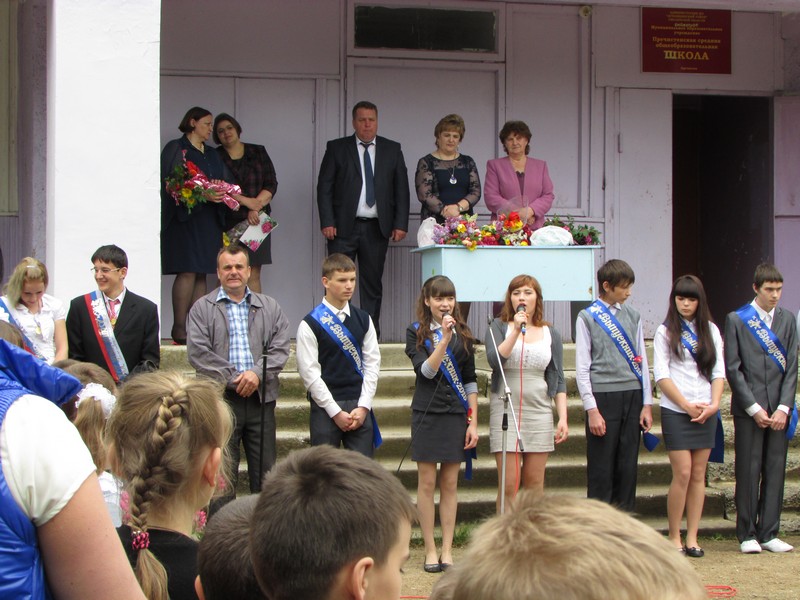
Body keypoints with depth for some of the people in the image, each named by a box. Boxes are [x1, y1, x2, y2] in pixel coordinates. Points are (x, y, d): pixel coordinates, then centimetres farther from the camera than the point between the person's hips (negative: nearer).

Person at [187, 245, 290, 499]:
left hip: (261, 398, 2)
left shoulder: (270, 307, 14)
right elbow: (198, 352, -5)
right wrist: (233, 379, -12)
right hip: (220, 399, -2)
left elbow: (280, 349, 5)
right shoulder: (202, 308, 6)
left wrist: (257, 373, -13)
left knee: (265, 471, 5)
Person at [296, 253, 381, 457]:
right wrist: (336, 412, -9)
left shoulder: (363, 320, 9)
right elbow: (310, 373, -7)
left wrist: (363, 407, -3)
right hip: (325, 407, -3)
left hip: (360, 408, 3)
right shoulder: (310, 324, -4)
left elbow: (372, 364, 7)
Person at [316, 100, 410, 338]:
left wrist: (400, 224, -1)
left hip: (377, 228, 2)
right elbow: (324, 187, 2)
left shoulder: (392, 149, 10)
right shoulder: (337, 148, 5)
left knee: (373, 283, 5)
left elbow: (401, 189, 8)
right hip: (344, 227, -1)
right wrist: (327, 222, -8)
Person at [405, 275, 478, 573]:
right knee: (427, 483, 1)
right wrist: (444, 339, -23)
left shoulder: (463, 334, 7)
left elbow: (470, 381, 8)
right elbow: (425, 370, -14)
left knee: (450, 484, 5)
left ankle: (447, 550, 11)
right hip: (427, 413, -2)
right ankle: (430, 550, 9)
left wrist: (473, 422, 4)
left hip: (456, 414, 2)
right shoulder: (416, 332, 0)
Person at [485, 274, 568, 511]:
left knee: (535, 484, 4)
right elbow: (494, 360, -13)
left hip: (539, 412, 3)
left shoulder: (551, 334, 11)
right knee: (508, 485, -7)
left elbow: (558, 380, 11)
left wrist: (563, 418, 2)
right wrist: (516, 331, -16)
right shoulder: (499, 327, 4)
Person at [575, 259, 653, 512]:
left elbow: (641, 360, 13)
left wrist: (647, 404, 8)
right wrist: (592, 410, -10)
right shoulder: (587, 317, -1)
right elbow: (582, 367, -3)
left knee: (628, 466, 6)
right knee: (601, 468, -1)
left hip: (632, 396, 4)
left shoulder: (633, 316, 11)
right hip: (603, 396, -4)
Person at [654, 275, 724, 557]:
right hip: (676, 411, -3)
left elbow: (718, 372, 8)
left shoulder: (711, 331, 11)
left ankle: (692, 538, 8)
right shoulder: (666, 332, 2)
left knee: (699, 474, 3)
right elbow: (661, 375, -4)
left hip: (706, 411, 3)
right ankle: (674, 537, 2)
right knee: (682, 473, -9)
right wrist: (687, 405, -10)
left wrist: (714, 404, -7)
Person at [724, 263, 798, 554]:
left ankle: (768, 533, 11)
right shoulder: (736, 320, 1)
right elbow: (733, 369, -3)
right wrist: (754, 408, -9)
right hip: (748, 409, -3)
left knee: (775, 472, 4)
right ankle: (747, 534, 8)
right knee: (748, 472, -1)